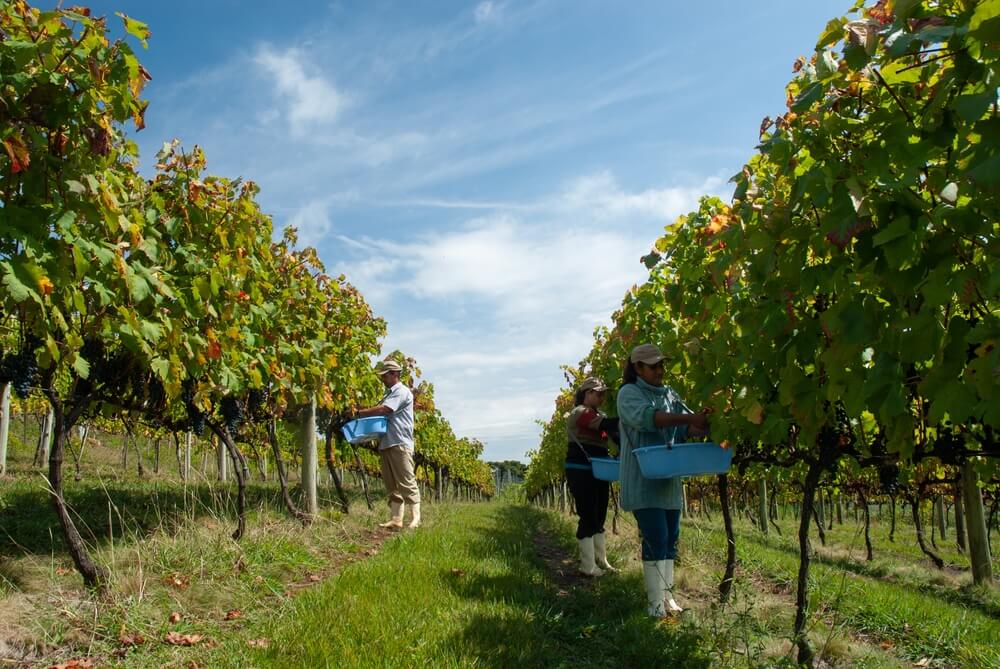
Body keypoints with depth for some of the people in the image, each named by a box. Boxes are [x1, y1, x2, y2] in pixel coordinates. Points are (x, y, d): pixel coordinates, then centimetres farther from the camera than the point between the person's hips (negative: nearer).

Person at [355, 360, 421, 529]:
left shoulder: (401, 391, -6)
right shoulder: (389, 393, 23)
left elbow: (382, 410, -16)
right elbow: (381, 415, 22)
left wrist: (360, 413, -10)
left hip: (400, 444, -9)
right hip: (386, 444, 9)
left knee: (406, 482, -10)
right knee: (392, 485, 7)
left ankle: (415, 518, -8)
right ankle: (395, 519, 8)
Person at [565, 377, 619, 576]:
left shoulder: (598, 415, 16)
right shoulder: (580, 413, -13)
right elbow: (608, 425, -25)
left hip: (598, 472, 9)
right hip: (580, 472, -9)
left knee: (599, 518, 12)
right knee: (588, 517, -6)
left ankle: (601, 561, 20)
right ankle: (588, 566, 1)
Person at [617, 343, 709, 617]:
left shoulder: (670, 394, 15)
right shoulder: (629, 393, -5)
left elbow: (688, 427, 7)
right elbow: (645, 417, -25)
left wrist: (710, 426, -15)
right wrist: (689, 418, -35)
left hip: (669, 479, 7)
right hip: (643, 480, -7)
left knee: (671, 538, 9)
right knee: (655, 539, -8)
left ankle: (667, 595, 19)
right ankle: (656, 601, -1)